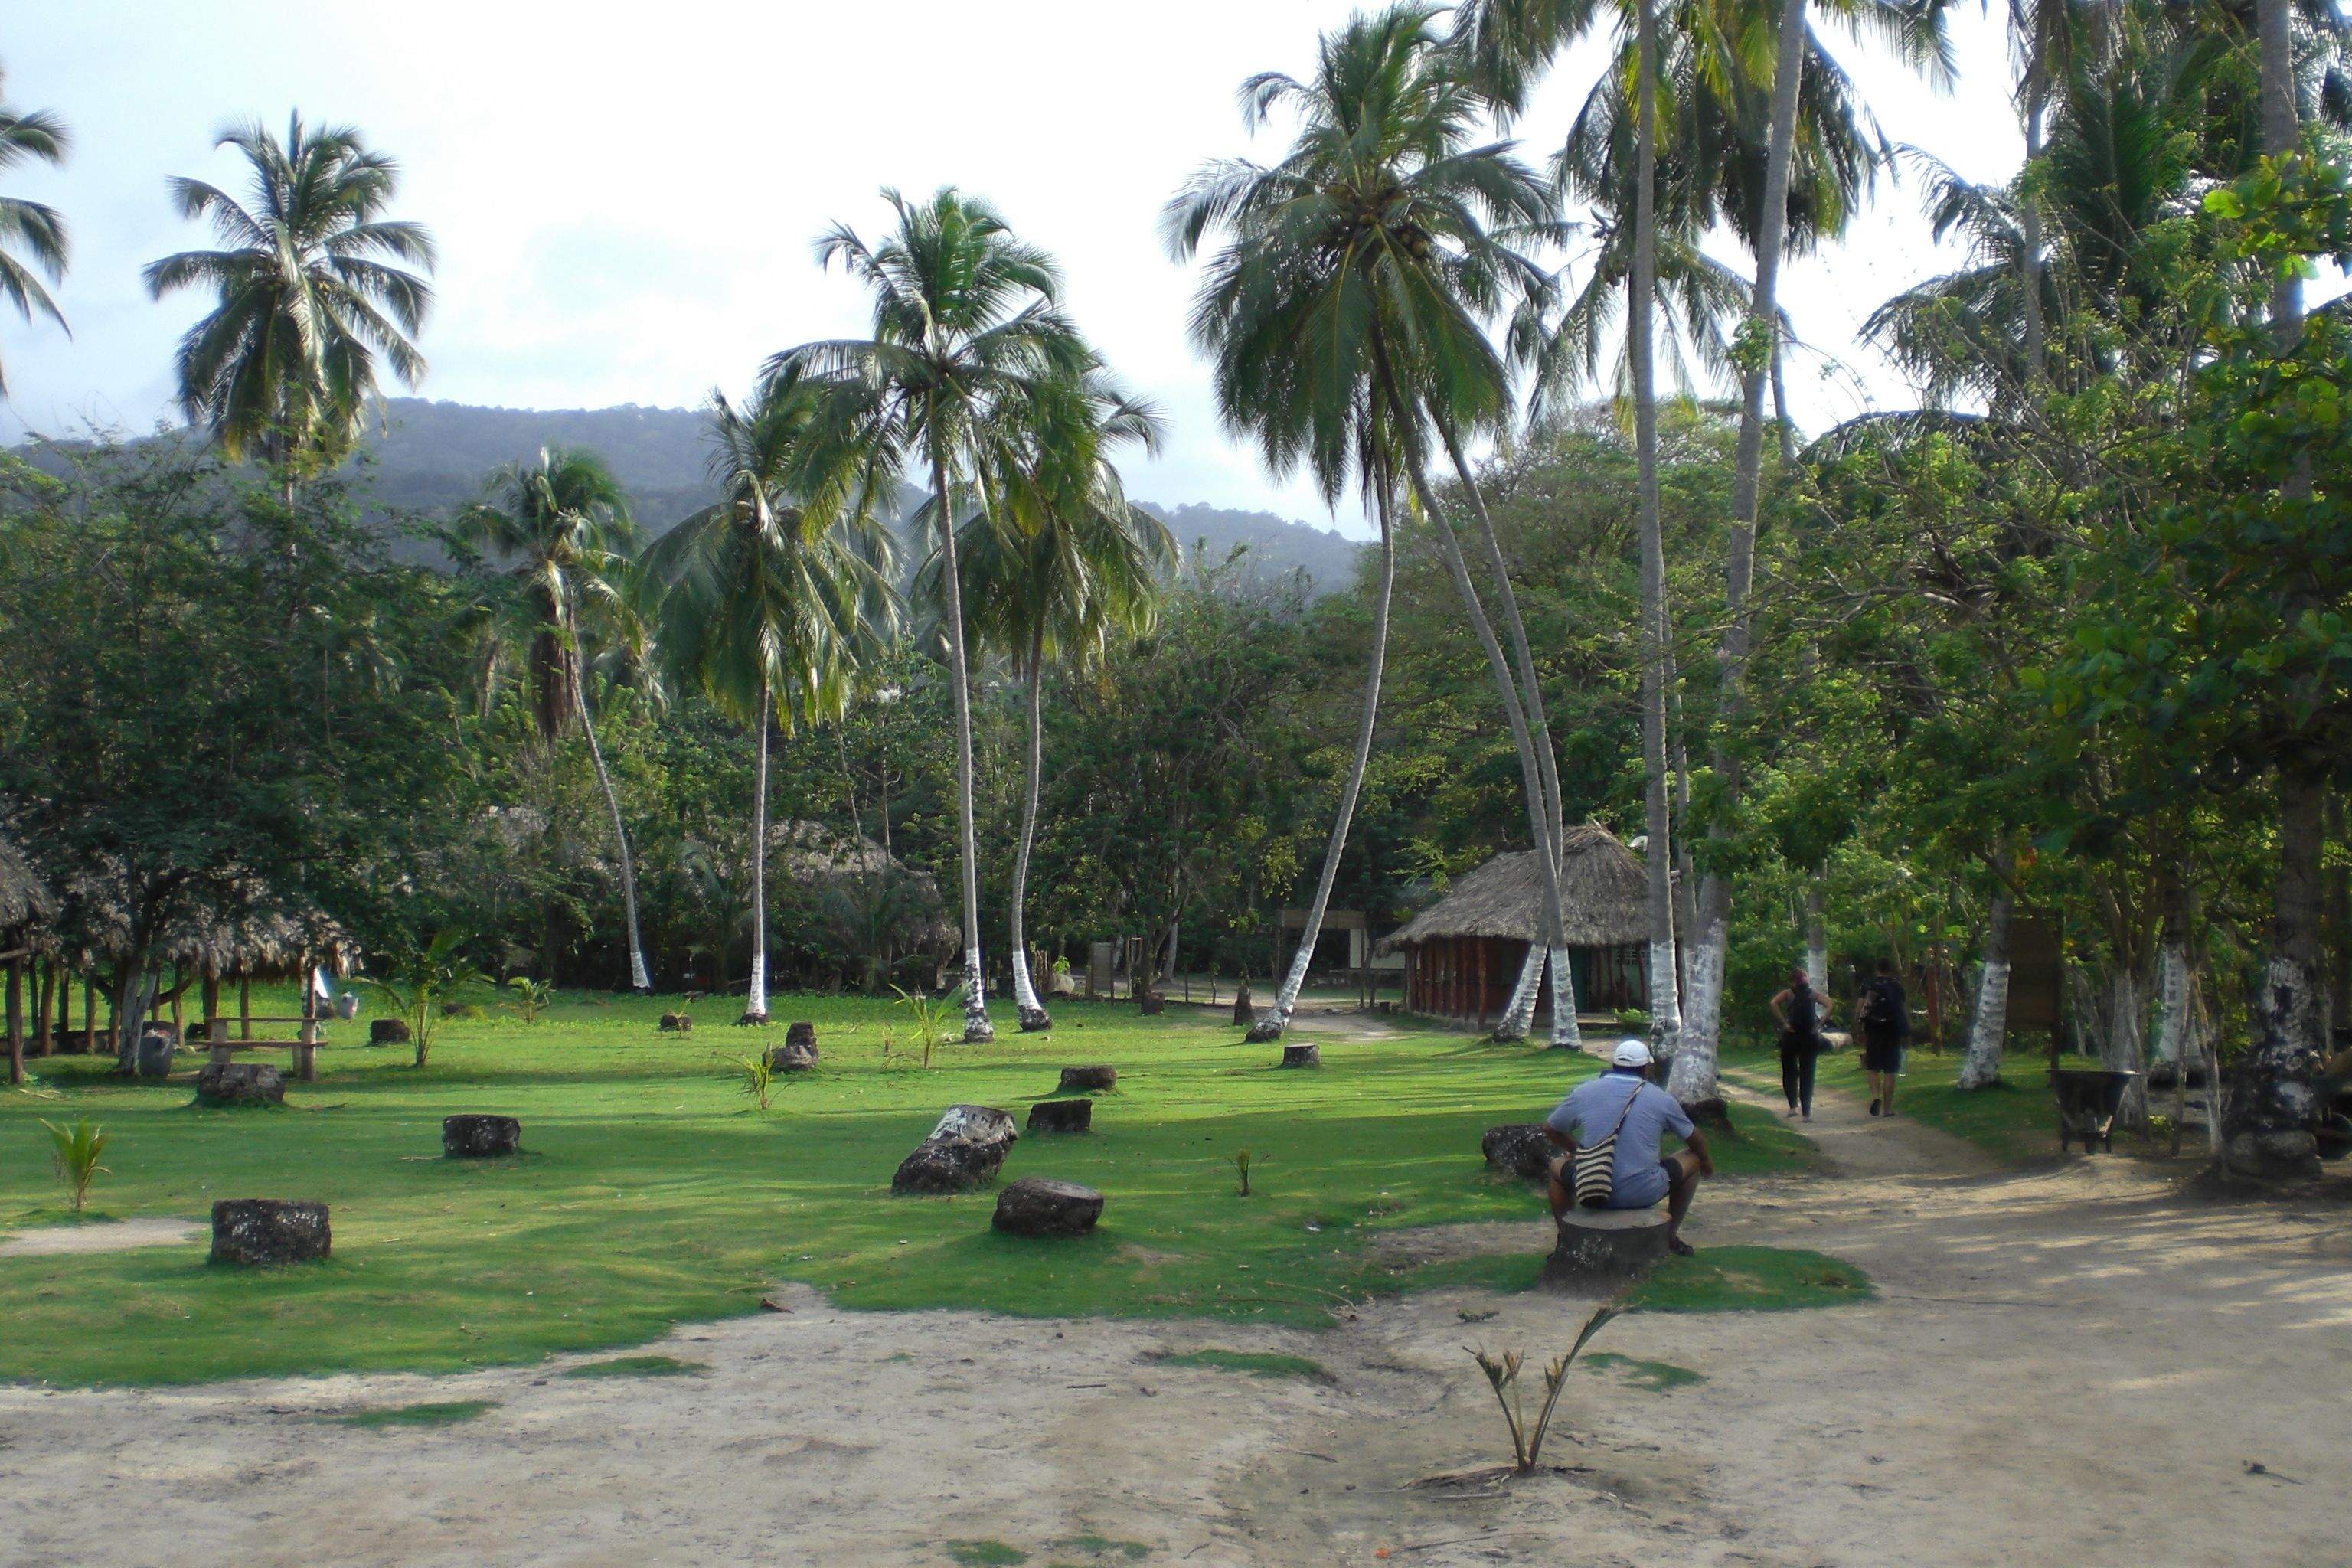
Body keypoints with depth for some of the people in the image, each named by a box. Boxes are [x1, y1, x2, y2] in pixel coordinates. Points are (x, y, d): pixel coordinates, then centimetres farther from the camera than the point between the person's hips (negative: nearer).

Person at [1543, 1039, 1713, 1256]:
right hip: (1644, 1194, -1)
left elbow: (1550, 1129, 17)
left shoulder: (1585, 1091, 4)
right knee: (1693, 1160, 23)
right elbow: (1694, 1139, 17)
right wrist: (1707, 1163, 40)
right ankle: (1670, 1237, 33)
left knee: (1558, 1166, 32)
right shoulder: (1661, 1099, 2)